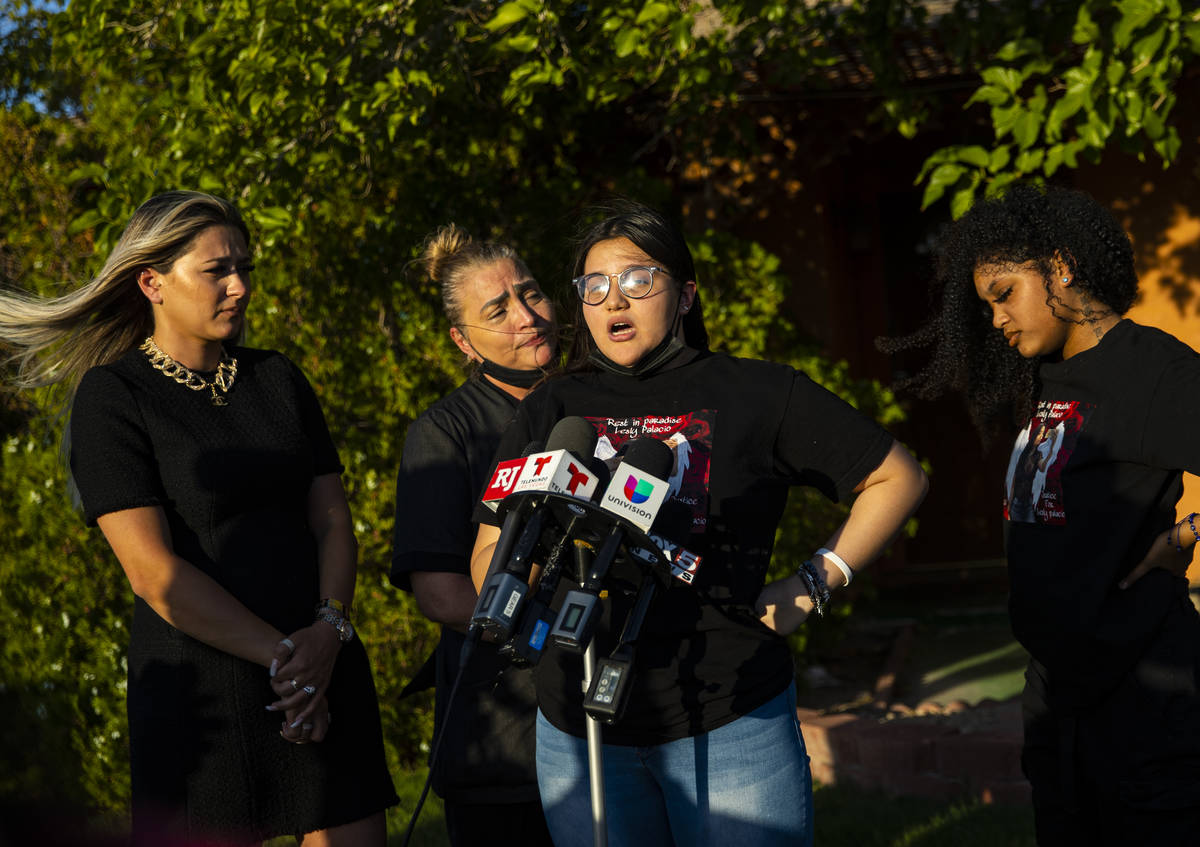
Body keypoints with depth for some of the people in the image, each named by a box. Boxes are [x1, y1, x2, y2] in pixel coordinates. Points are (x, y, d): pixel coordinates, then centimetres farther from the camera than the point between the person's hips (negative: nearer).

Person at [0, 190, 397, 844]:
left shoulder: (277, 379, 14)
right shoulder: (111, 396, -4)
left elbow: (332, 519, 10)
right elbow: (153, 571, -12)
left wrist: (329, 631, -9)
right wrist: (279, 657, -13)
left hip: (323, 666, 5)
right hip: (200, 686, -5)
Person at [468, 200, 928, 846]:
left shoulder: (758, 394, 3)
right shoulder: (551, 412, 9)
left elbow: (897, 479, 8)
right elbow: (488, 567, 8)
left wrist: (813, 583, -1)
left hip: (732, 726, -2)